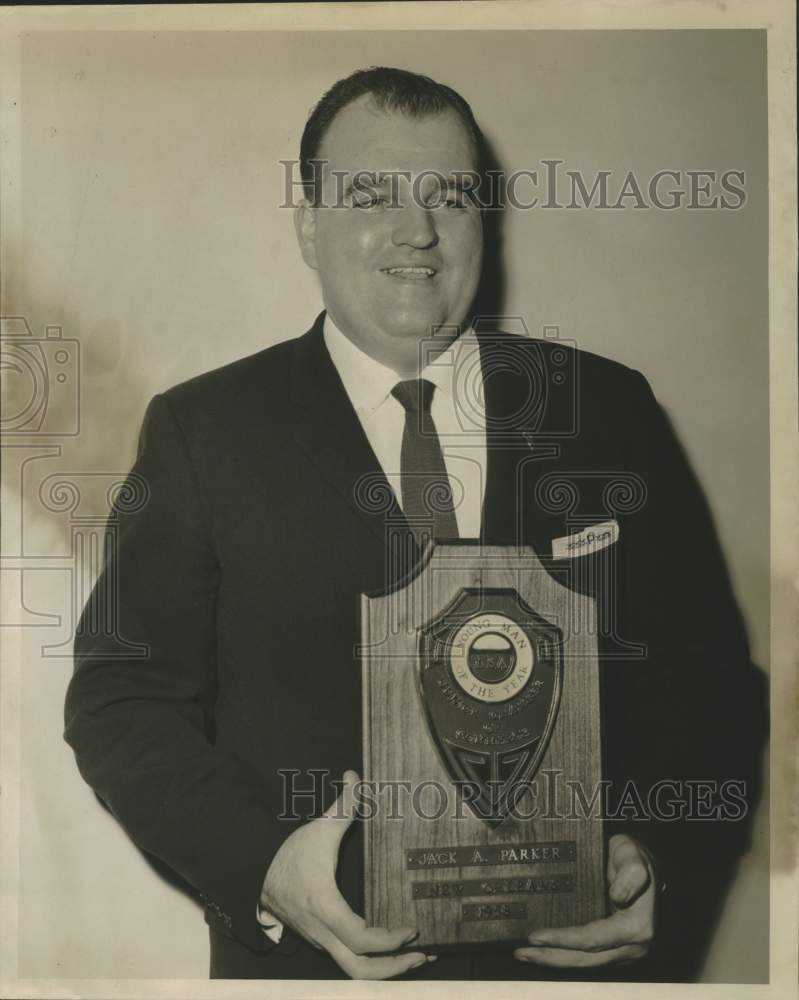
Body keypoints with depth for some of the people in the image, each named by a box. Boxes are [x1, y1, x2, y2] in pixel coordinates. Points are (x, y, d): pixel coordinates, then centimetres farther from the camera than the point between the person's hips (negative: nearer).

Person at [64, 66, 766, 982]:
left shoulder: (610, 410, 0)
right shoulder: (203, 431, -4)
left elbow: (703, 678, 2)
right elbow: (120, 696, -6)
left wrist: (666, 864, -14)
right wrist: (263, 865, -21)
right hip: (312, 958, -1)